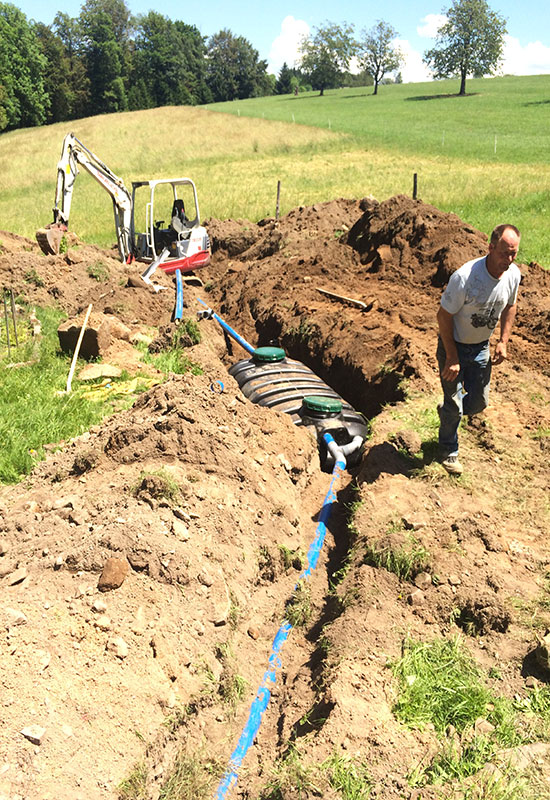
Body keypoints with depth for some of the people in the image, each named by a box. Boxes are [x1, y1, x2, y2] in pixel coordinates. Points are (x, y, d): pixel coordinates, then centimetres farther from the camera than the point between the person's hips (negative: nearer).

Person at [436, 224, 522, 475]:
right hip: (453, 345, -5)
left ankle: (447, 410, 47)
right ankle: (449, 451, 30)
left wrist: (503, 341, 0)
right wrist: (452, 358, -19)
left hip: (481, 348, 5)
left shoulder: (513, 274, -11)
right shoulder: (465, 277, -30)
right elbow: (443, 316, -21)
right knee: (454, 406, 5)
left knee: (478, 403, 14)